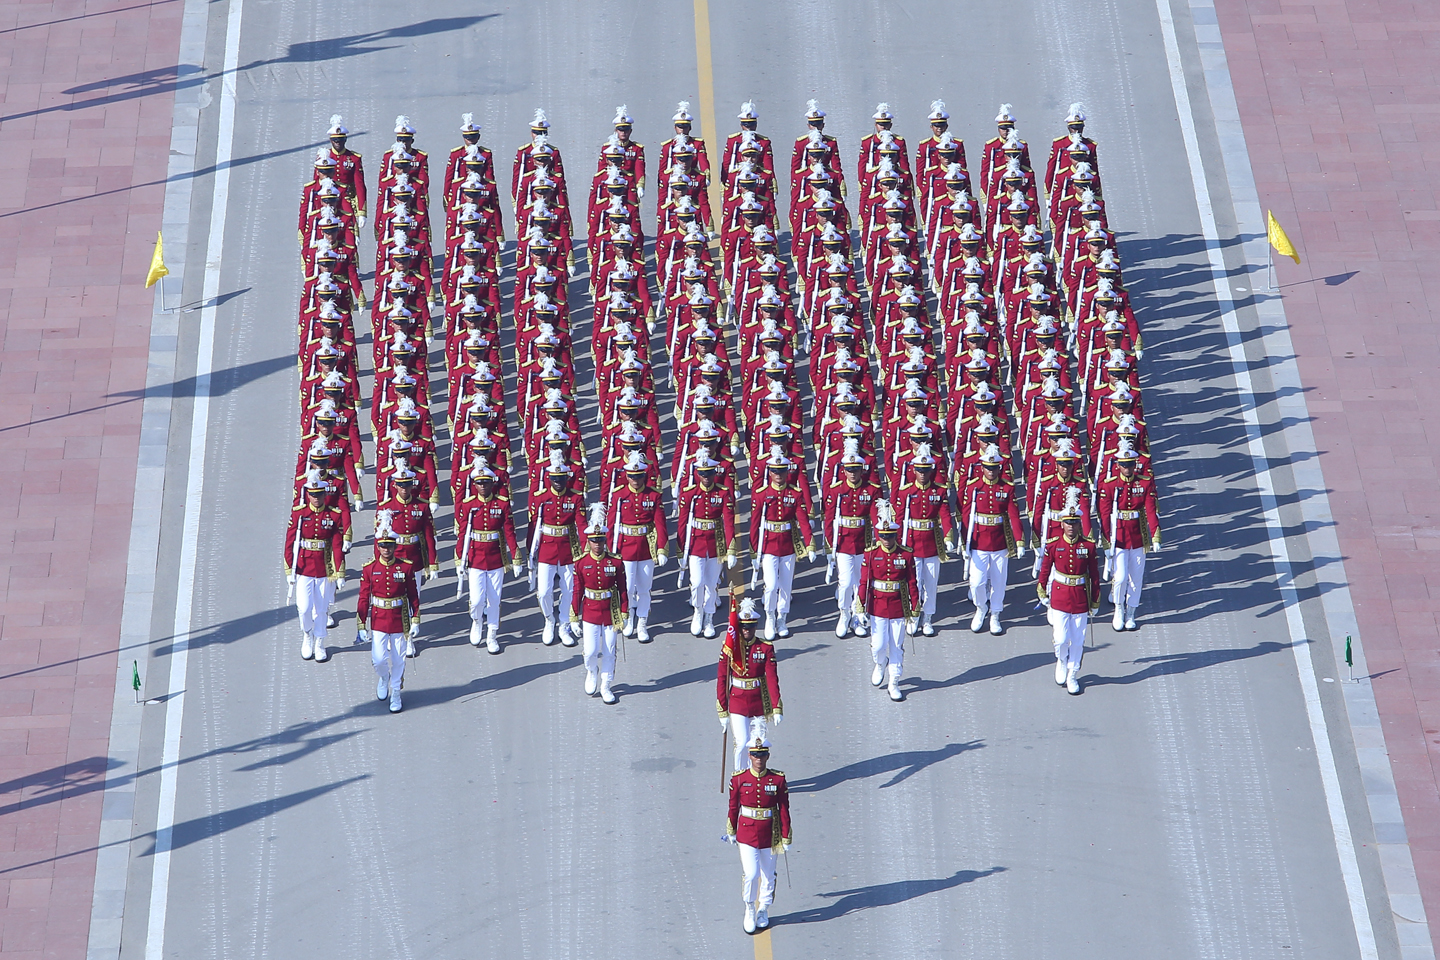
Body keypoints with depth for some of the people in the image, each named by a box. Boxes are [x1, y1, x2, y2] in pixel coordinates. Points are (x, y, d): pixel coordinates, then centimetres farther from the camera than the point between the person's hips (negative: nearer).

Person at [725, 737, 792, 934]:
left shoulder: (778, 780, -7)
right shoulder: (739, 779, -7)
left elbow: (784, 810, -2)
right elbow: (733, 807, 5)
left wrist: (786, 838, -2)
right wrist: (731, 832, 13)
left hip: (770, 835, 1)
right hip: (747, 834, -1)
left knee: (768, 875, 12)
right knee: (750, 874, -9)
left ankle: (763, 911, 32)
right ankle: (749, 911, 14)